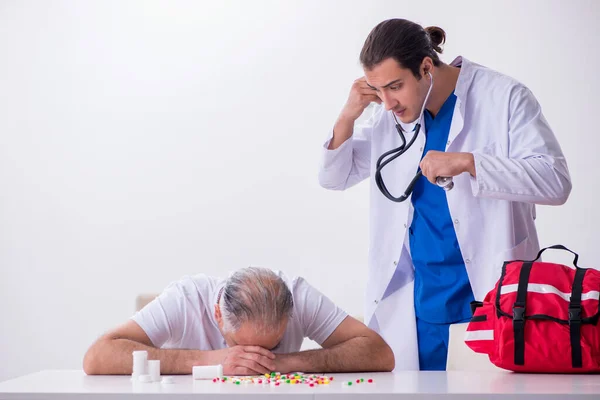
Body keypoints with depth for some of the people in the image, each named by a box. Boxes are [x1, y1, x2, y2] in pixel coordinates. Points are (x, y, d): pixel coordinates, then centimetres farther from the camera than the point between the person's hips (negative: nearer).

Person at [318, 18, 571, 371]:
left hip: (491, 296, -3)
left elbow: (556, 181, -13)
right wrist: (348, 116, -5)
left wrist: (466, 162, -23)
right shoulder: (389, 113, 7)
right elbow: (335, 177, 13)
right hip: (414, 301, 4)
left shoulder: (503, 97, -7)